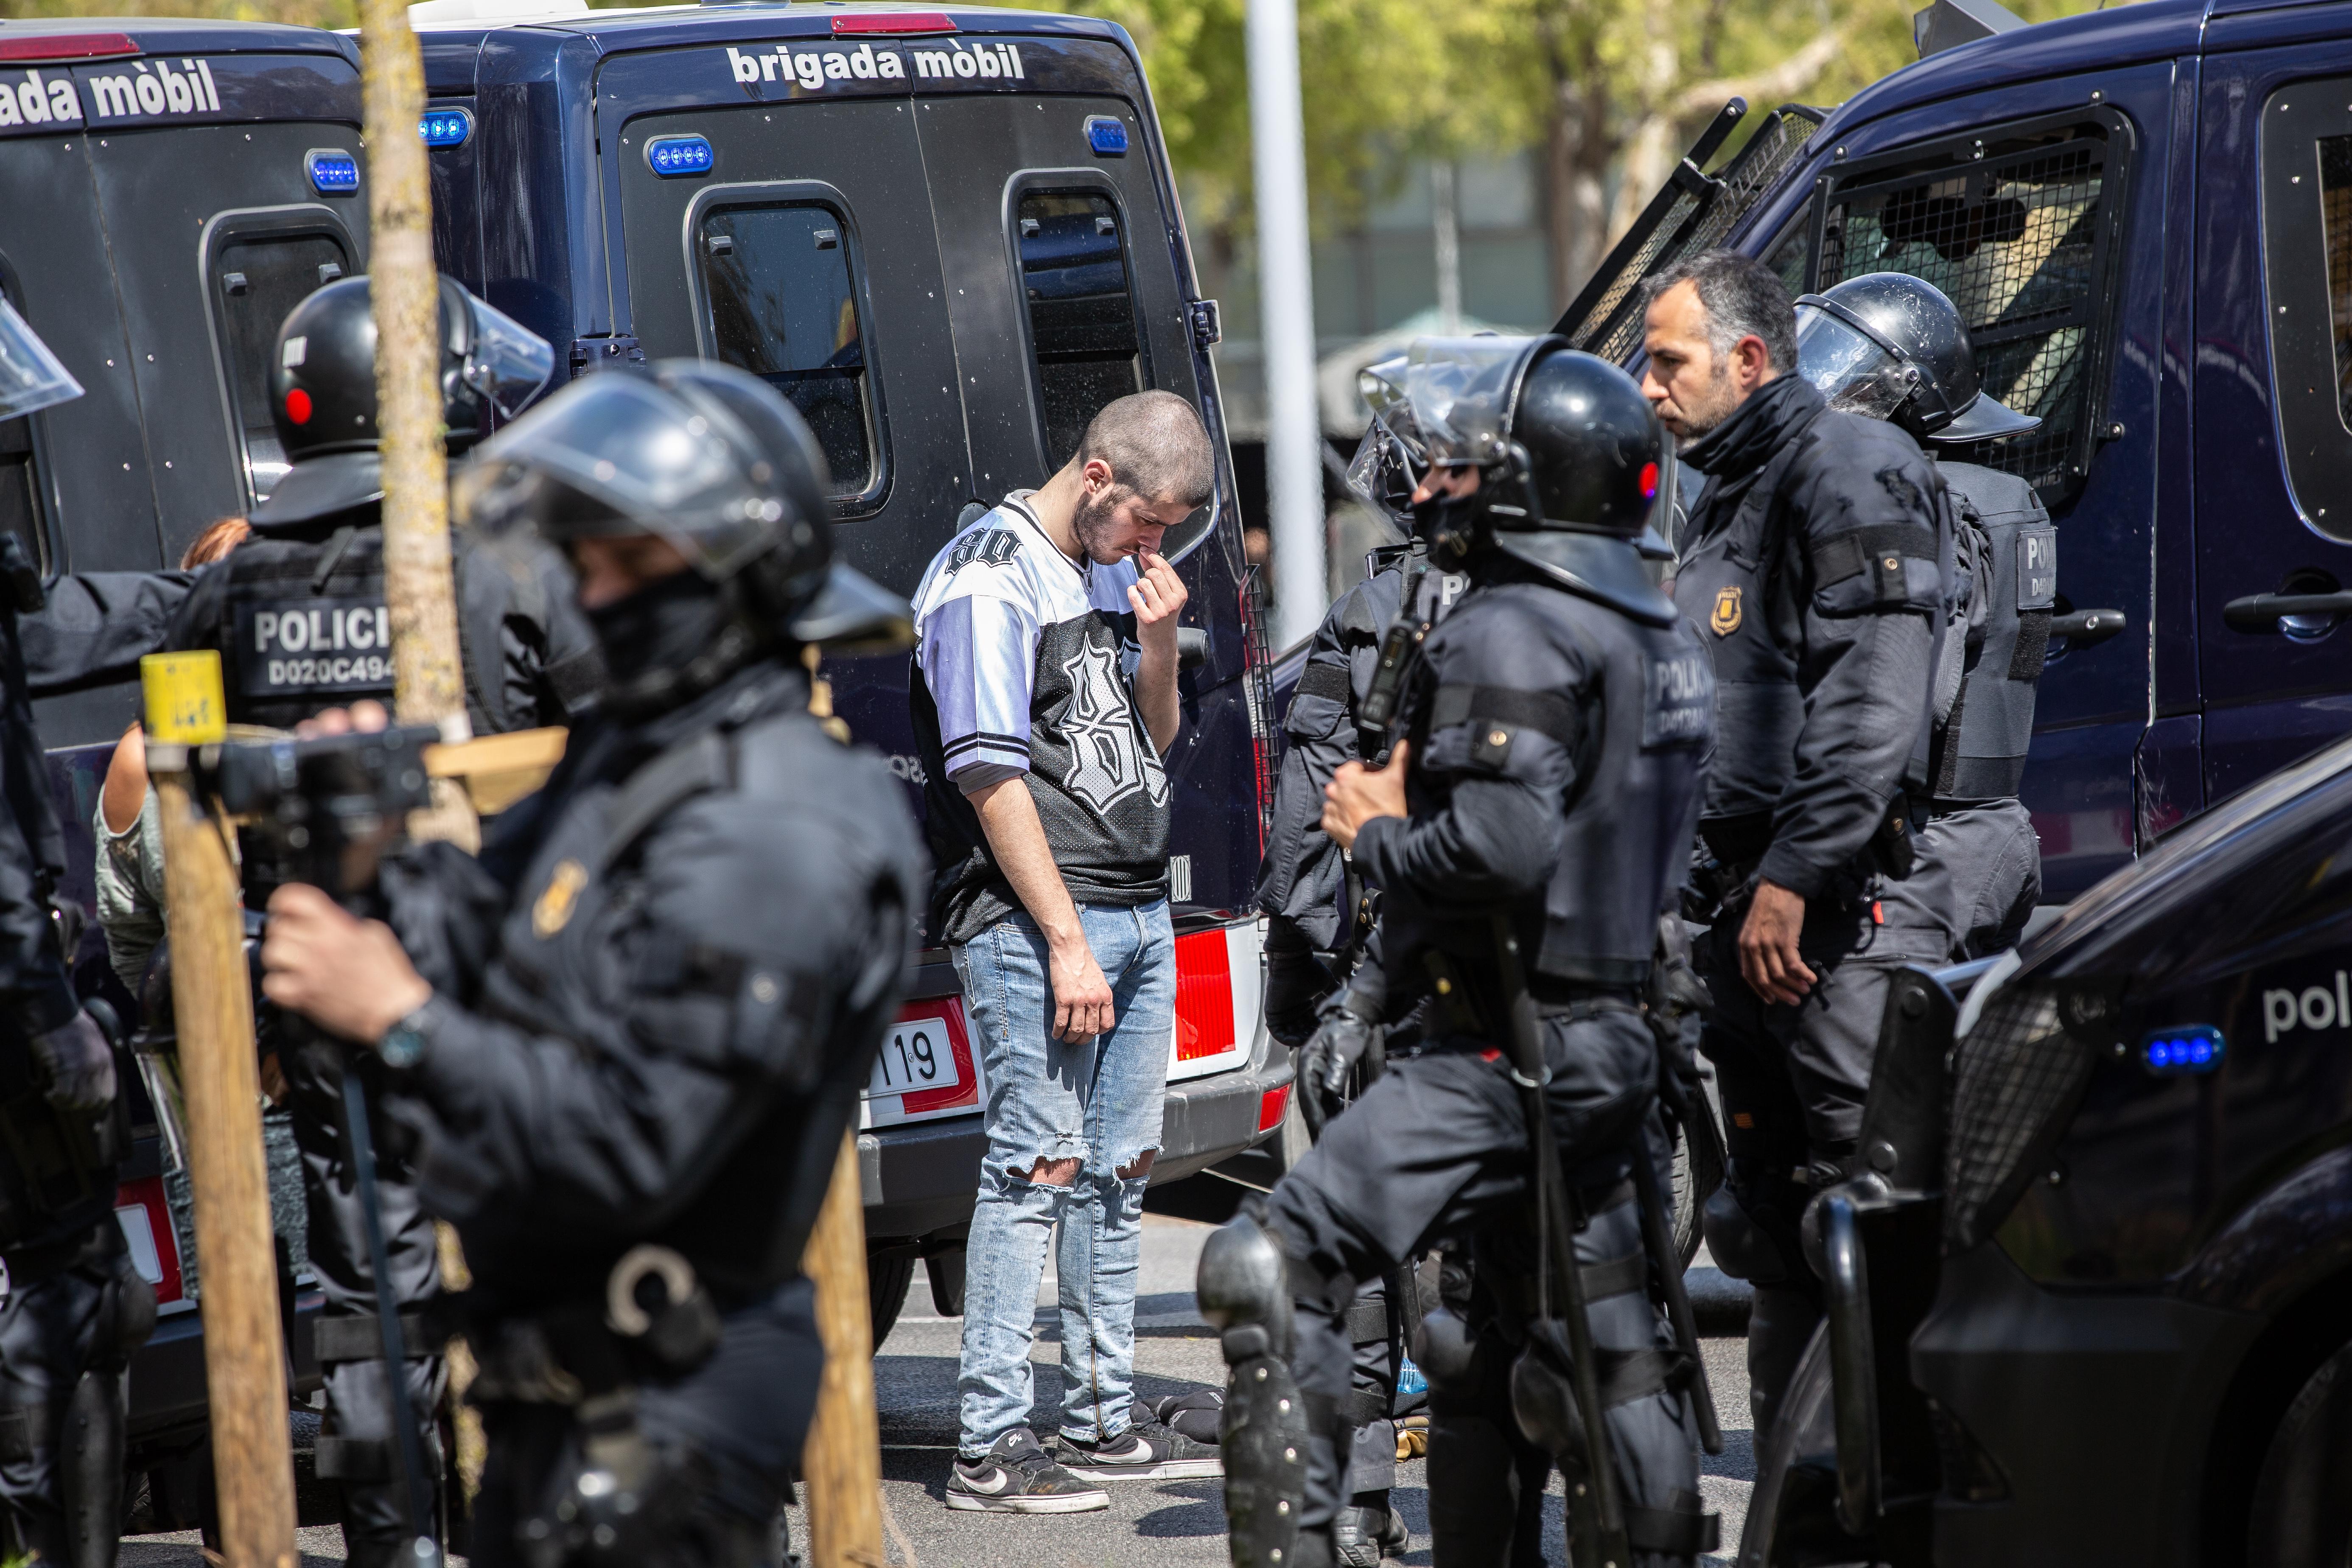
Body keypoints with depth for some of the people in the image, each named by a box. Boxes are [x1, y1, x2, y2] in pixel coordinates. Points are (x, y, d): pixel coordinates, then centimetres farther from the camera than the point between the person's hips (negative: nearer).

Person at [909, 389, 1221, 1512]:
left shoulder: (1115, 575, 15)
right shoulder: (989, 580, -11)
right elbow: (991, 778, -16)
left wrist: (1158, 644, 2)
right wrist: (1066, 942, -18)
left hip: (1139, 914, 9)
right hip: (1031, 922, -9)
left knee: (1117, 1169, 12)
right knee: (1035, 1168, -9)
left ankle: (1104, 1423, 20)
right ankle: (989, 1449, -7)